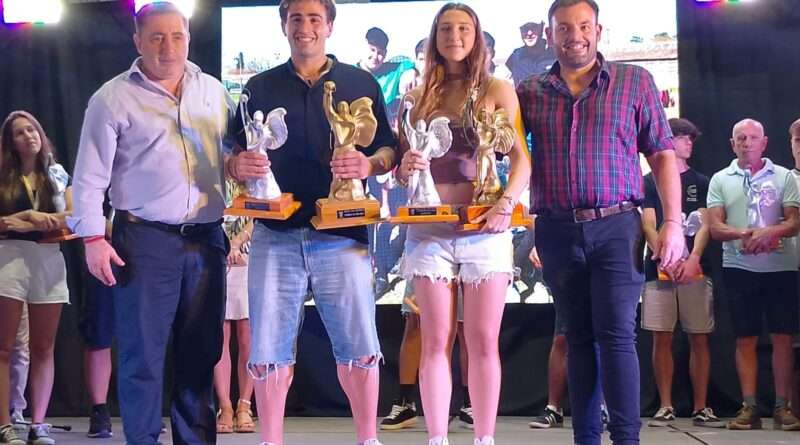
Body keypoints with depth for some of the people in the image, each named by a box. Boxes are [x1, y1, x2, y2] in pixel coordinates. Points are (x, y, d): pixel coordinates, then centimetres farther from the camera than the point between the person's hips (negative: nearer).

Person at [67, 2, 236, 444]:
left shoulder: (214, 92, 12)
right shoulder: (113, 98, 0)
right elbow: (91, 176, -3)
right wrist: (93, 237, -9)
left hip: (206, 240, 4)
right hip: (145, 240, -4)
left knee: (200, 352, 9)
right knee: (142, 353, -3)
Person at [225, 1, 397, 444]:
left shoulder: (360, 83, 10)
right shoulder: (260, 87, 13)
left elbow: (389, 150, 9)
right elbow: (234, 156, 13)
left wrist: (368, 164, -13)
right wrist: (239, 165, -10)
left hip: (341, 234, -1)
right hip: (275, 235, 1)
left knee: (359, 346, -1)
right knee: (268, 351, 2)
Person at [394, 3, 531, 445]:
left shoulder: (497, 90, 6)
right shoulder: (418, 96, 12)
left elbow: (523, 157, 0)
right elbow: (399, 167, 14)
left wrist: (507, 202, -16)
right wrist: (405, 167, -9)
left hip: (484, 226, -2)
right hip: (429, 229, 2)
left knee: (483, 340, -1)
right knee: (436, 341, 1)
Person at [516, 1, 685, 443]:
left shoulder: (635, 82, 5)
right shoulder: (530, 92, 8)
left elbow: (662, 154, 4)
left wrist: (673, 222, -5)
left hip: (616, 227, -2)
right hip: (557, 231, 2)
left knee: (616, 334, -9)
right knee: (578, 337, 8)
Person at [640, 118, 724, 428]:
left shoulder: (701, 182, 13)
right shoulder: (650, 181, 9)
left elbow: (704, 225, 2)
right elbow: (648, 225, -1)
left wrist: (693, 259, -15)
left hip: (695, 270, 1)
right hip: (659, 270, -1)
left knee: (699, 339, 0)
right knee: (662, 338, 0)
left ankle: (701, 408, 4)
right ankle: (666, 407, 5)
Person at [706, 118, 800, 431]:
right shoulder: (720, 180, 9)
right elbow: (715, 227, 1)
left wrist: (770, 231, -20)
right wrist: (743, 234, -18)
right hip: (739, 268, 1)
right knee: (746, 339, 3)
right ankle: (749, 407, 7)